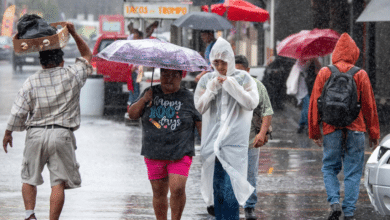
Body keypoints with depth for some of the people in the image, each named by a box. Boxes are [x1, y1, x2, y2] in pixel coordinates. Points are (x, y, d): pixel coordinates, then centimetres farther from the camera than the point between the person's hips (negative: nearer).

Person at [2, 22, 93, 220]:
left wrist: (8, 134, 15)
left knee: (29, 178, 16)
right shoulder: (72, 76, 0)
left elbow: (18, 111, 1)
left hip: (35, 134, 1)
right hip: (61, 135, -1)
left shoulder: (31, 82, -1)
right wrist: (73, 33, 19)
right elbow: (87, 56, 19)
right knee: (58, 183, 0)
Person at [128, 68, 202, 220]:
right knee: (159, 192, 6)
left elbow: (201, 124, 4)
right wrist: (143, 100, -9)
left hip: (180, 154, -3)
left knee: (177, 189, -17)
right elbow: (132, 114, 8)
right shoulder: (151, 93, 9)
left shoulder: (188, 98, 3)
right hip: (154, 154, 3)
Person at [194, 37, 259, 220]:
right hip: (212, 140, 3)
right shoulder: (206, 80, 10)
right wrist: (211, 88, -9)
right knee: (217, 186, 4)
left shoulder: (243, 78, 4)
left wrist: (231, 85, -12)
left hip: (235, 141, -3)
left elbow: (252, 103, -8)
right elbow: (199, 107, 3)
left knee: (230, 186, -12)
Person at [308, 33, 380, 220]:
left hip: (331, 130, 1)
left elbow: (314, 104, 4)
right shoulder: (360, 75, 1)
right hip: (355, 129, 0)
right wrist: (374, 134, 9)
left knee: (329, 168, 13)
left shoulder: (324, 73, 3)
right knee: (353, 172, 4)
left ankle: (334, 202, -7)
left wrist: (315, 132, 10)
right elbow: (369, 106, 3)